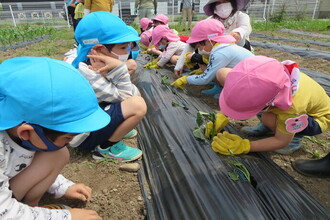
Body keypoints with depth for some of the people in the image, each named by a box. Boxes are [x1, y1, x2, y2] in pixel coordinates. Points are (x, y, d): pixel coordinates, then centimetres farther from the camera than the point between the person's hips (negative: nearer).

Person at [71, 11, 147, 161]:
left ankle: (115, 129, 9)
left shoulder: (95, 65, -2)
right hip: (83, 136, -9)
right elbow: (124, 97, -22)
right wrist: (119, 69, -28)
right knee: (137, 105, -28)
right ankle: (106, 147, -8)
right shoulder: (85, 74, -29)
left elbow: (130, 93, -4)